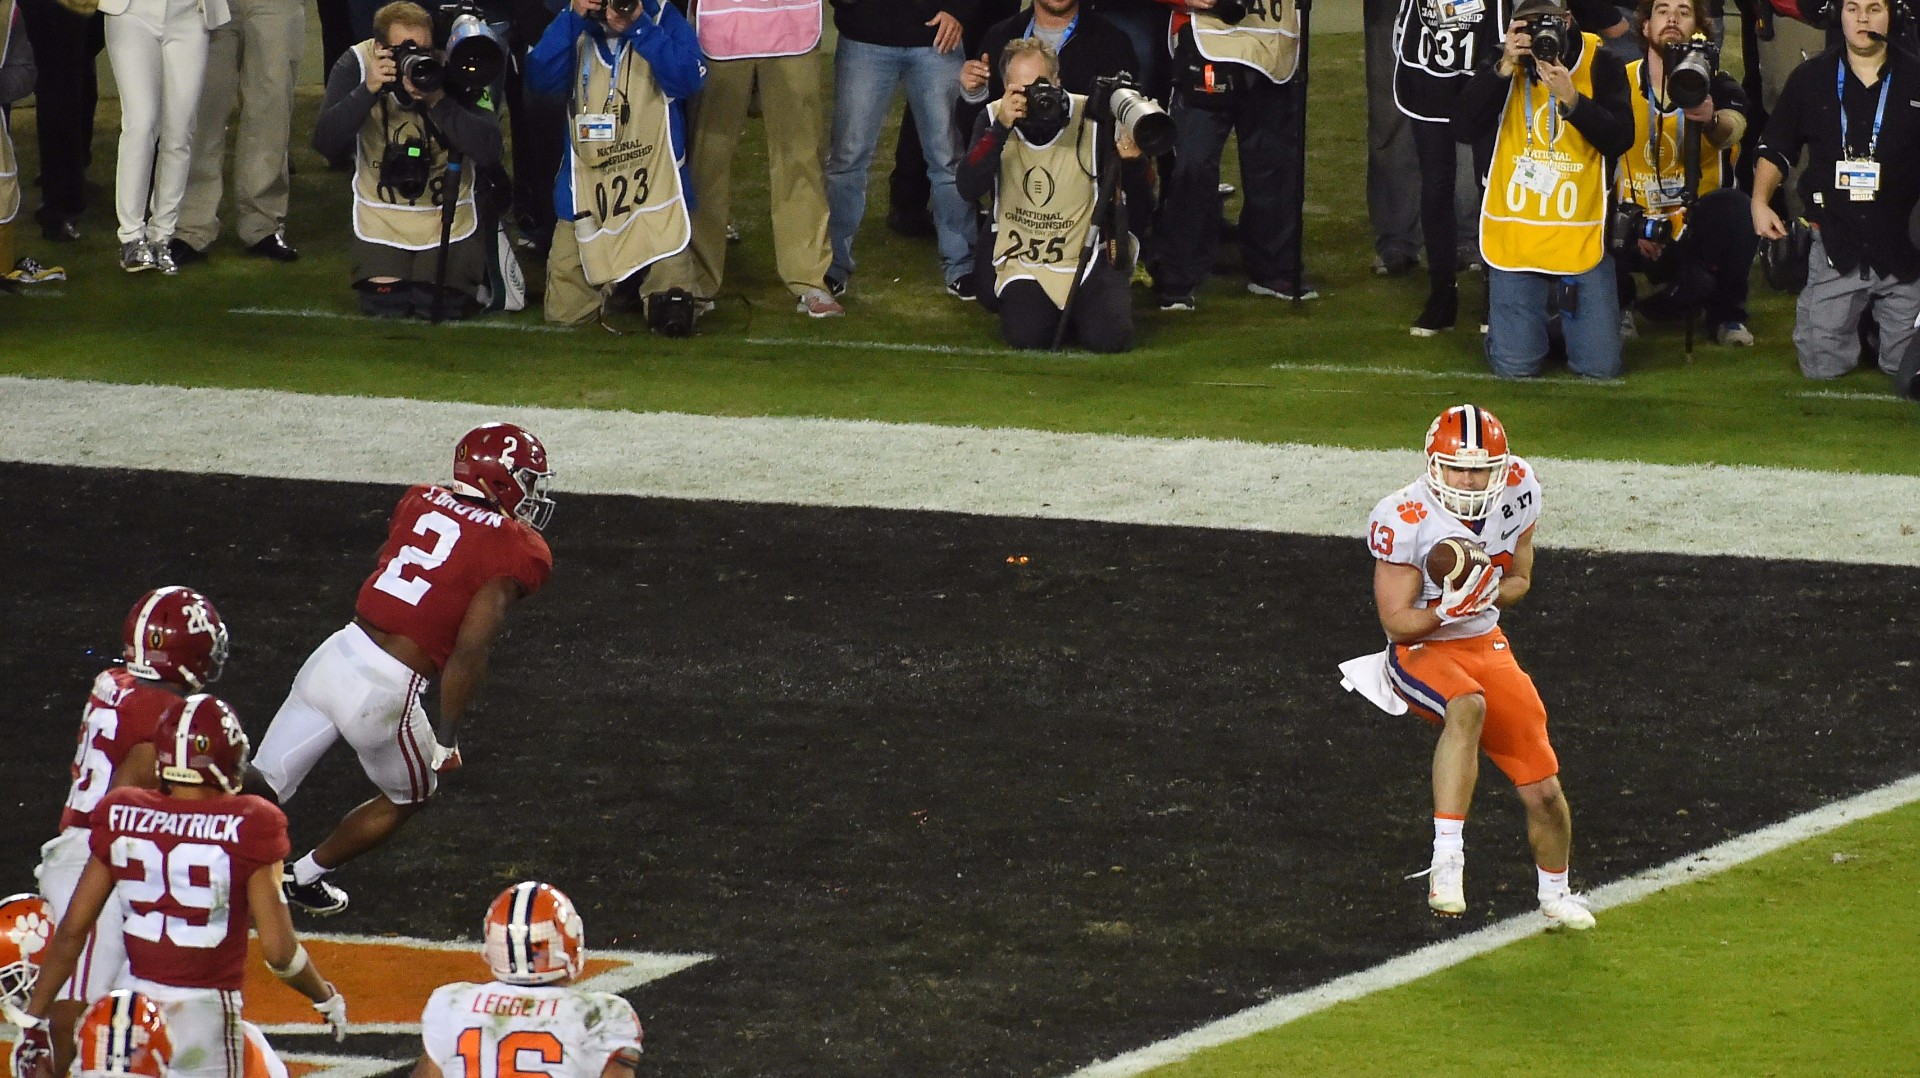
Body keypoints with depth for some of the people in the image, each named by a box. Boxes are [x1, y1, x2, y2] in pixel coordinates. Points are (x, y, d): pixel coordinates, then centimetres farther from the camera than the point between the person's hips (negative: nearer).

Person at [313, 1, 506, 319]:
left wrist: (437, 100, -35)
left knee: (442, 305, -9)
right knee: (384, 306, -9)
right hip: (382, 215, 1)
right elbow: (325, 144, -21)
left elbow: (488, 151, -24)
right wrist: (367, 90, -33)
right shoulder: (355, 64, -14)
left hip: (448, 215, -1)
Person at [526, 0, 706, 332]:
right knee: (565, 313, 5)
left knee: (674, 318, -8)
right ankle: (608, 285, 38)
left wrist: (639, 28, -26)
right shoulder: (578, 27, 1)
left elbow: (689, 80, -21)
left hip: (654, 189, -3)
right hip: (587, 191, 3)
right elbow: (540, 78, -13)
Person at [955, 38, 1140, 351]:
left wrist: (1131, 161, -30)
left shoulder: (1092, 116, -10)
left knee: (1109, 337, -21)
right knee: (1026, 336, -23)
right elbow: (968, 190, -21)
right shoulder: (995, 119, -6)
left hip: (1089, 257, -1)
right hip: (1024, 264, 1)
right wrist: (1000, 128, -30)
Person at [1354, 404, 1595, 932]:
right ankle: (1447, 859, -42)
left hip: (1487, 648, 5)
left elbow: (1518, 581, 8)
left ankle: (1555, 896, 34)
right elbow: (1397, 623, -16)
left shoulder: (1517, 494, -6)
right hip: (1421, 652, -5)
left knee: (1543, 789, 5)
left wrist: (1488, 595, -14)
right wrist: (1447, 610, -34)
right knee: (1468, 706, -40)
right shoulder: (1403, 520, -21)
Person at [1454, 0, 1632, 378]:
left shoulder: (1600, 66, -4)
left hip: (1582, 235, 0)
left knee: (1600, 367, -3)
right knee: (1514, 367, -5)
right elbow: (1464, 129, -13)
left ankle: (1569, 311, 30)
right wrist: (1503, 67, -21)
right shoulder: (1504, 65, -1)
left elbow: (1620, 139, -13)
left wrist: (1570, 98, -26)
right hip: (1515, 233, 0)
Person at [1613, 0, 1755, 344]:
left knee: (1737, 210, -33)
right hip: (1636, 227, 1)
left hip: (1696, 225, -1)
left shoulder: (1716, 85, -4)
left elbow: (1733, 130, -26)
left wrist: (1712, 122, -51)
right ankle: (1619, 306, 4)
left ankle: (1726, 315, -8)